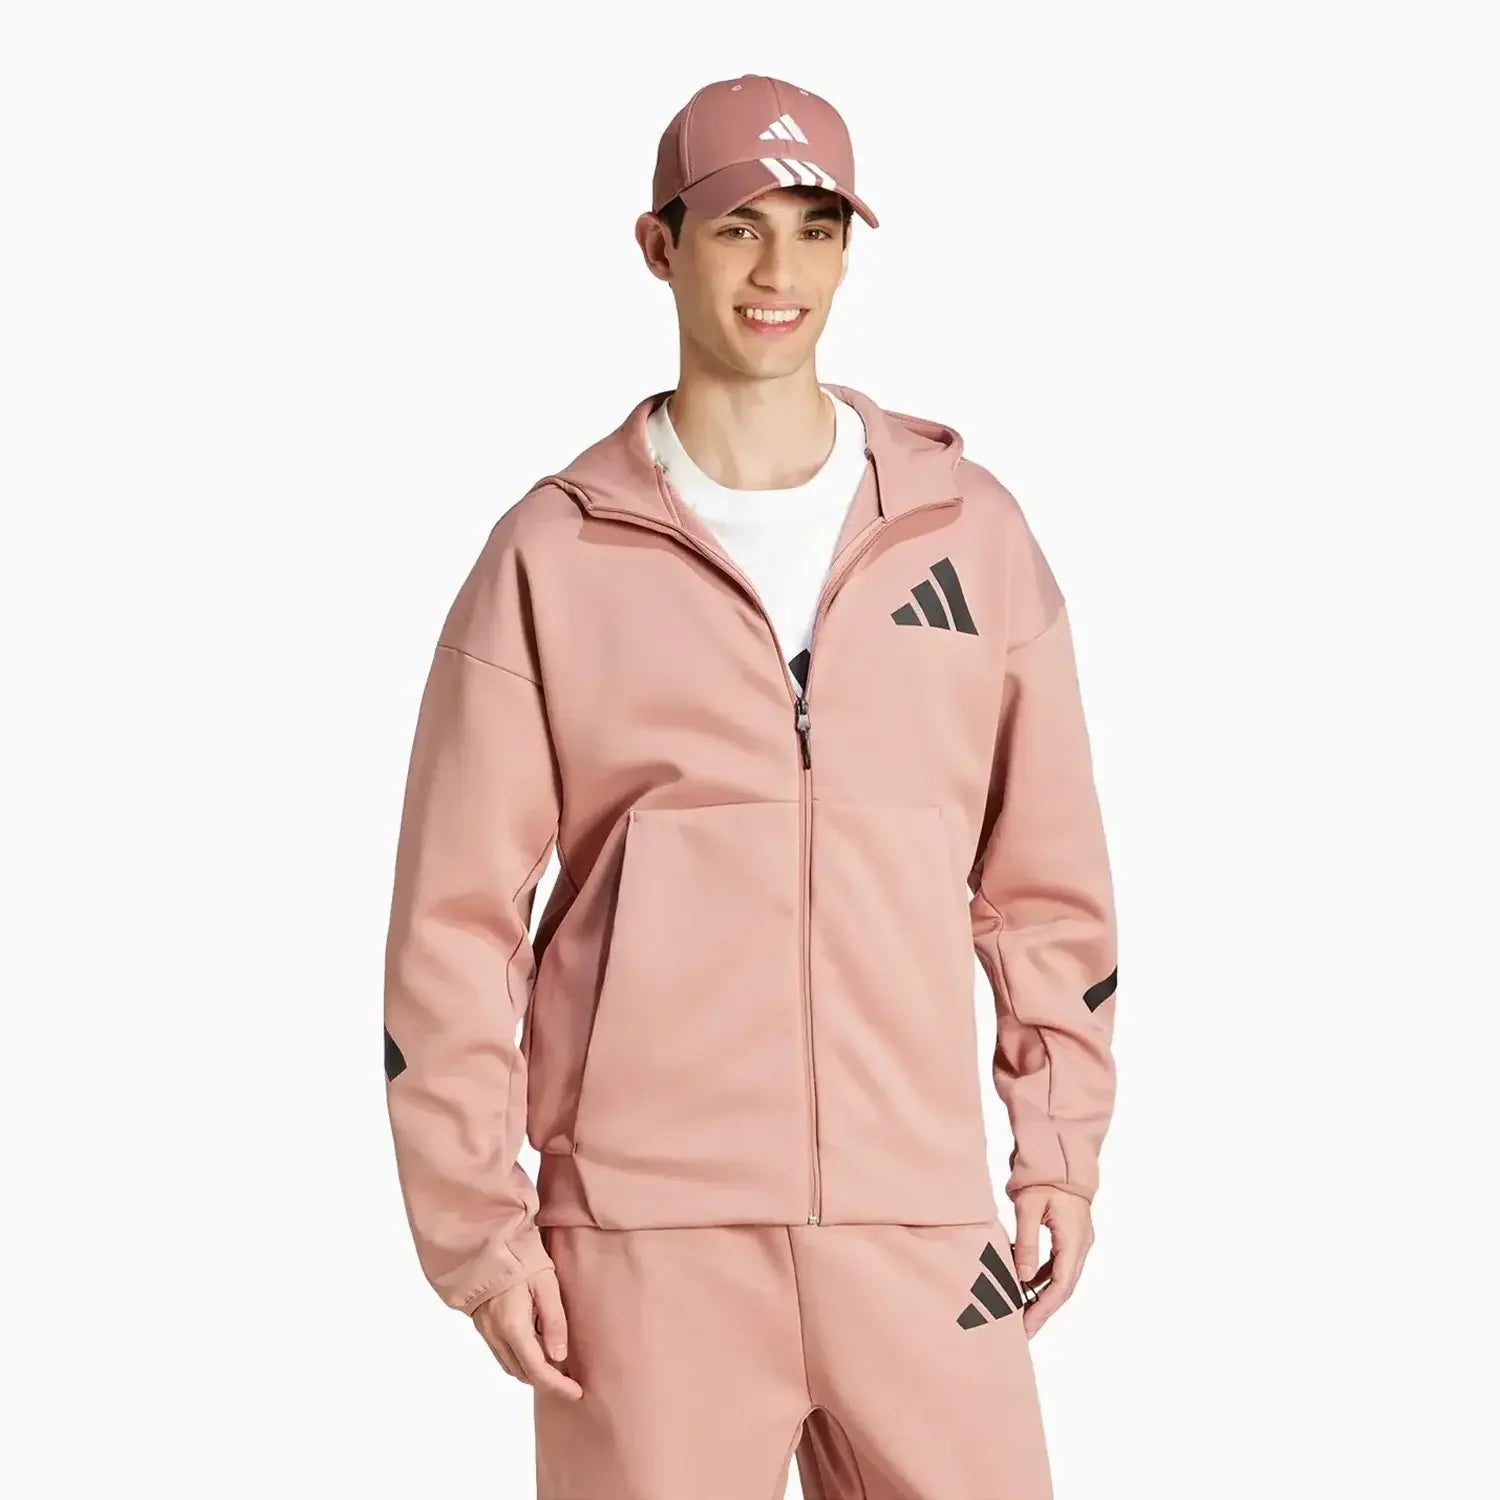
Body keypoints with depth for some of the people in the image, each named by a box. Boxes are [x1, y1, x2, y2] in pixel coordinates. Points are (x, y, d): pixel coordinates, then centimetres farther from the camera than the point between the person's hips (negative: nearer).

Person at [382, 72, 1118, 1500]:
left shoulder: (970, 528, 8)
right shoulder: (551, 556, 2)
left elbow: (1047, 874, 12)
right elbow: (455, 917, 1)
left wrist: (1059, 1152, 8)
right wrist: (478, 1224, -2)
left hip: (917, 1224, 2)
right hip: (645, 1235, -2)